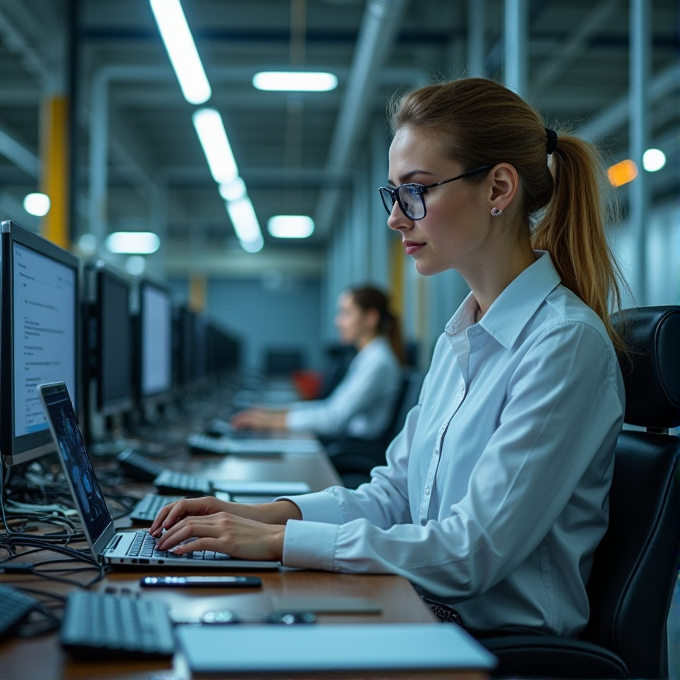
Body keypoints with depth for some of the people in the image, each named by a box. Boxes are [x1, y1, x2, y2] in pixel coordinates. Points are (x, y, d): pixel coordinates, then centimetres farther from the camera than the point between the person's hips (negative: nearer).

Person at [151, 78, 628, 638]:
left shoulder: (566, 343, -18)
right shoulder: (461, 335, 10)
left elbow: (474, 553, -22)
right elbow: (396, 492, 12)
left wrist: (278, 540, -20)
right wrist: (269, 514, -3)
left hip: (505, 639, -7)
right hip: (432, 619, 7)